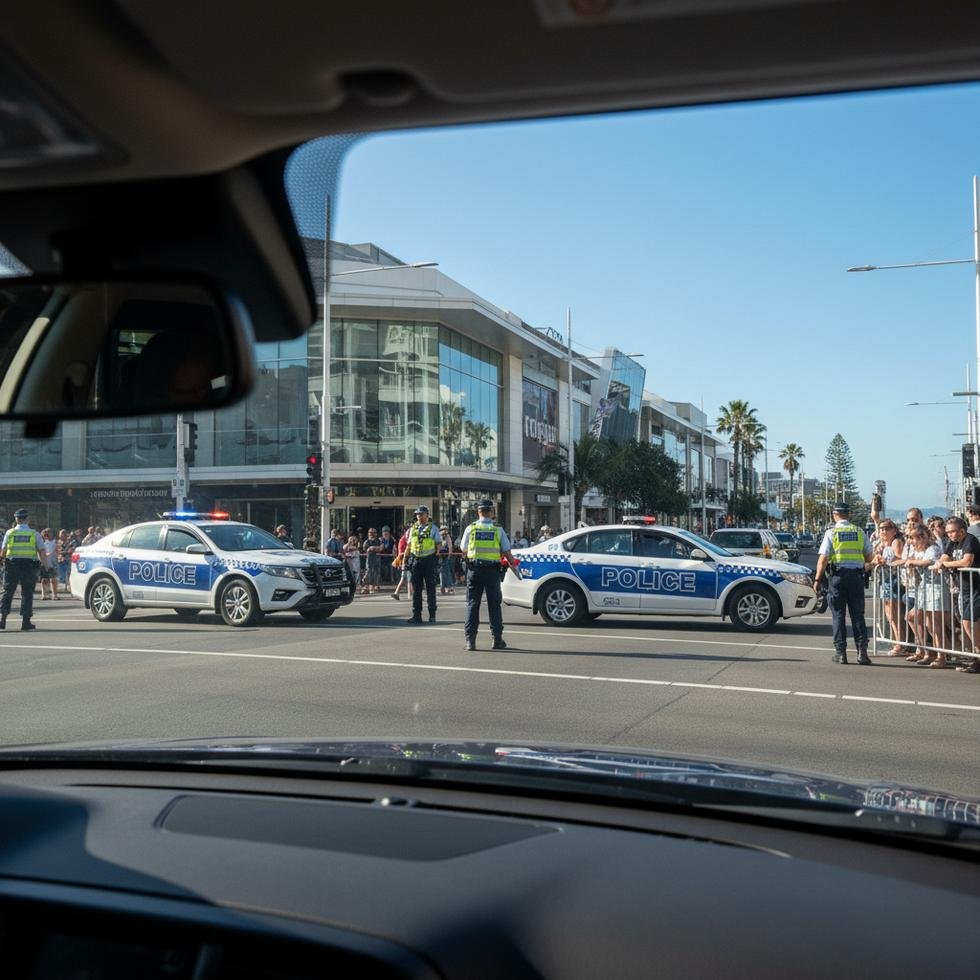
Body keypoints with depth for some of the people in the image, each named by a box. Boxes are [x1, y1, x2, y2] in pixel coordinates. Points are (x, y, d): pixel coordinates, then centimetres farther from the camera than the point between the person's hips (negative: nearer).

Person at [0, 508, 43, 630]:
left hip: (12, 565, 1)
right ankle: (26, 621, 0)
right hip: (29, 565, -1)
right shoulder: (34, 533, 2)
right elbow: (42, 551, 1)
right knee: (27, 593, 4)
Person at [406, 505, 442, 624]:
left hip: (429, 560, -4)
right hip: (415, 560, 4)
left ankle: (432, 614, 6)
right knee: (416, 588, 4)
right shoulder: (412, 528, 13)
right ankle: (416, 614, 8)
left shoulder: (433, 528, 1)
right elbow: (409, 545, 18)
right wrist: (407, 558, 9)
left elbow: (438, 544, 1)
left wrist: (436, 560, -7)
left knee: (430, 587, 0)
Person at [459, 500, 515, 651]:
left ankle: (470, 639, 1)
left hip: (474, 569, 1)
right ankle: (497, 640, 7)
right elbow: (507, 552, 1)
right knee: (494, 605, 7)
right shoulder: (498, 530, 1)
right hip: (492, 570, -1)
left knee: (472, 604, 5)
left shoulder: (470, 528, 3)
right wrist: (512, 562, 20)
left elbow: (463, 550, 14)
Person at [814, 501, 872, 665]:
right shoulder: (859, 532, 6)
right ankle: (862, 650, 0)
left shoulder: (831, 533, -2)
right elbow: (869, 558, 10)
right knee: (858, 615, 6)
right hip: (857, 575, 2)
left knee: (838, 615, 5)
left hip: (838, 576, -2)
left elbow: (823, 559, -8)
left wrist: (817, 578, -3)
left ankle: (840, 652, 5)